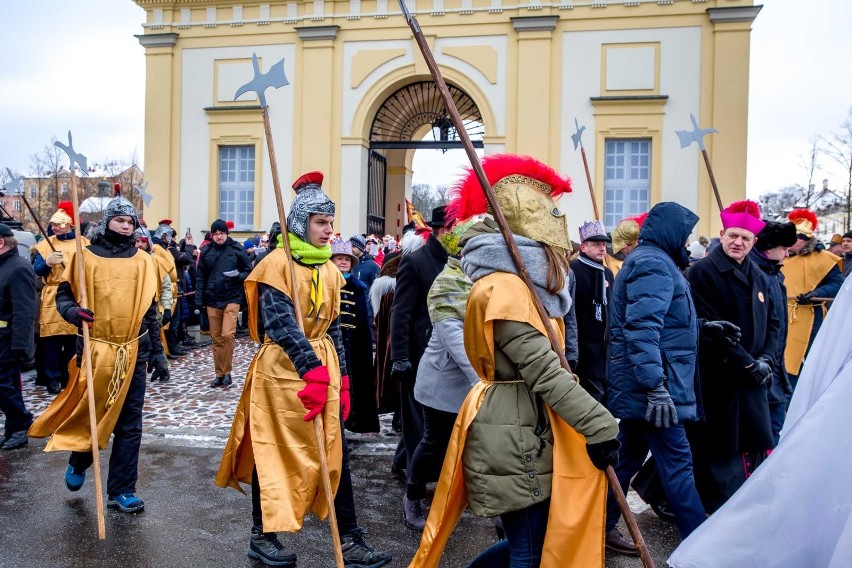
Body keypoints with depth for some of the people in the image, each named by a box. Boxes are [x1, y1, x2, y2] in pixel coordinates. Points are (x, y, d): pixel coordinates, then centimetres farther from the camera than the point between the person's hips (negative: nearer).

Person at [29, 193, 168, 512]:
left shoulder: (142, 260, 7)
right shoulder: (86, 256, 1)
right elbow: (64, 295, 5)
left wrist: (157, 351, 8)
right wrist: (73, 312, -18)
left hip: (133, 352, 2)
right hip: (95, 350, -2)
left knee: (129, 424, 4)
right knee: (89, 412, 8)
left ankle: (122, 491, 15)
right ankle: (78, 462, 41)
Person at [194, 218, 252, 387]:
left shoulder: (237, 249, -3)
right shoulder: (206, 251, 4)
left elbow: (248, 271, 3)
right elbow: (201, 277, 8)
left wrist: (239, 276, -18)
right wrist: (198, 302, 3)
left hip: (231, 299, -3)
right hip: (212, 300, 3)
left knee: (227, 335, -14)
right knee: (216, 339, 8)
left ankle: (227, 372, 1)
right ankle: (219, 374, 18)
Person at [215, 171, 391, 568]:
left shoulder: (329, 270, 10)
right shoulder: (277, 264, -10)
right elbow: (281, 323, -22)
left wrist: (341, 379, 9)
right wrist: (312, 370, -32)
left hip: (323, 368, 6)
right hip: (282, 369, -6)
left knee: (334, 455, 5)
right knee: (273, 452, 7)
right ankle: (261, 536, 26)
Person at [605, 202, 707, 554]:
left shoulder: (649, 260, 20)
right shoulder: (654, 263, -14)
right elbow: (643, 329, -26)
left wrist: (702, 327, 29)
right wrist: (656, 387, -29)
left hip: (637, 387, 11)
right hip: (649, 387, -11)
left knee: (629, 454, 15)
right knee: (677, 462, -3)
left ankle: (603, 527, 24)